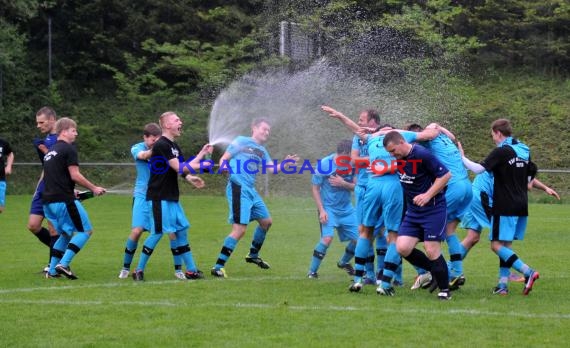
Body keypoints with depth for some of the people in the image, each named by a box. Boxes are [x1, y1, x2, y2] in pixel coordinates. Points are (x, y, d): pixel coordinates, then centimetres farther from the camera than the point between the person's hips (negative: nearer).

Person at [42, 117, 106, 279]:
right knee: (85, 230, -2)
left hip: (48, 201, 9)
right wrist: (93, 188, -2)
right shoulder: (69, 149, -7)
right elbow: (75, 175, -13)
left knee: (66, 234, 21)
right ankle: (63, 264, -14)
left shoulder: (51, 151, 21)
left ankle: (52, 270, 13)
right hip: (64, 200, -9)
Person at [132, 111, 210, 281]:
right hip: (159, 197, -9)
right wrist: (200, 165, -9)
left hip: (172, 197, 9)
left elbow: (183, 170, 11)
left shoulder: (174, 146, 16)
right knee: (158, 232, -8)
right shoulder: (161, 145, -15)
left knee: (181, 230, 9)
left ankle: (191, 270, 14)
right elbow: (178, 167, -19)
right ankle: (139, 270, 2)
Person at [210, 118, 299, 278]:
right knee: (240, 229, -16)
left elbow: (272, 169, 11)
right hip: (238, 188, -9)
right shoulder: (241, 142, 0)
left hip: (251, 190, 9)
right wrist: (223, 167, -18)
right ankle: (218, 267, -14)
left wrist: (285, 163, -5)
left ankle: (253, 255, 40)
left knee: (266, 221, 20)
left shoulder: (261, 150, 20)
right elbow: (224, 158, 0)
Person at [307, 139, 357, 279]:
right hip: (328, 208, -4)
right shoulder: (325, 164, -16)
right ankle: (312, 271, -7)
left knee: (358, 238, 2)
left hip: (346, 209, 4)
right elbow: (315, 188, -7)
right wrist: (321, 210, -13)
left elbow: (355, 187, -2)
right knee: (327, 238, -23)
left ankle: (344, 262, 33)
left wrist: (343, 184, -23)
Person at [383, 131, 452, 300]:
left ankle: (444, 290, 9)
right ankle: (434, 270, 16)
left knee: (431, 250, -9)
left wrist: (428, 195, -21)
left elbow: (445, 175, -17)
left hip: (434, 209, -7)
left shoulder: (422, 155, -19)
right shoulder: (399, 158, 3)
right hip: (413, 211, 7)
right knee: (402, 247, -6)